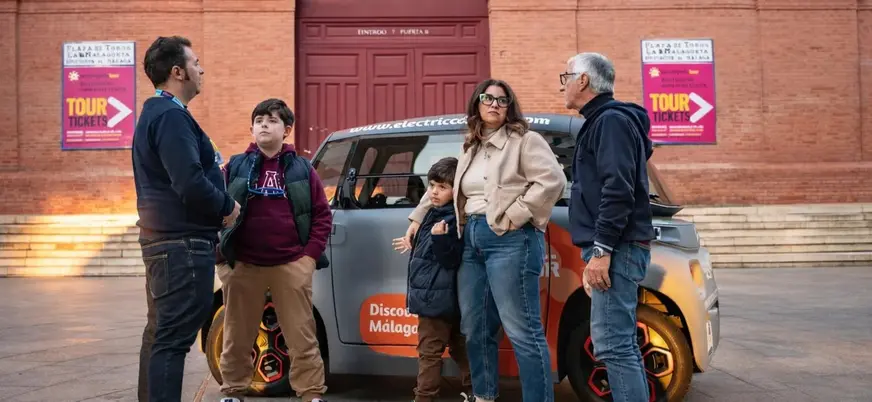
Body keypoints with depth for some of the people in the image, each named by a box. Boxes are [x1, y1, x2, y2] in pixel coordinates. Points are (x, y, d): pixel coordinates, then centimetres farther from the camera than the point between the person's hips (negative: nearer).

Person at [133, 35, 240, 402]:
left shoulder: (155, 113, 18)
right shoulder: (171, 115, -16)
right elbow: (191, 183, -26)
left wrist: (220, 205, 13)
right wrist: (227, 206, -10)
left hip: (163, 240, 11)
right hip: (183, 244, -11)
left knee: (160, 334, 17)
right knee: (173, 338, -9)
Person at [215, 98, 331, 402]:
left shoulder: (302, 169, 6)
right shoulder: (235, 167, 6)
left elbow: (323, 215, 6)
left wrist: (311, 254, -3)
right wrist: (223, 252, -1)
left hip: (292, 265, -1)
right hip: (243, 265, 1)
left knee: (302, 335, 2)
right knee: (238, 336, 10)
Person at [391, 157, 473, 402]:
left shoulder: (453, 220, -17)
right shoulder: (436, 214, 12)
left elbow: (450, 260, -21)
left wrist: (440, 239, -36)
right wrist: (412, 245, 40)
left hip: (436, 298, -10)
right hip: (438, 297, 10)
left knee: (429, 352, -4)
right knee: (458, 348, 16)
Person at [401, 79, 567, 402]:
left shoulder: (525, 140, -1)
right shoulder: (471, 148, 21)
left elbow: (552, 181, -14)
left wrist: (513, 217, -15)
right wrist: (418, 217, 34)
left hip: (510, 239, -8)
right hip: (472, 239, 8)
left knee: (522, 330, -10)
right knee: (474, 328, 13)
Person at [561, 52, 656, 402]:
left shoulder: (611, 120, -10)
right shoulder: (601, 122, 22)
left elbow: (617, 190, -21)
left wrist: (602, 250, -23)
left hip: (618, 249, -11)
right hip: (613, 250, 11)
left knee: (612, 345, -13)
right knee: (620, 344, 12)